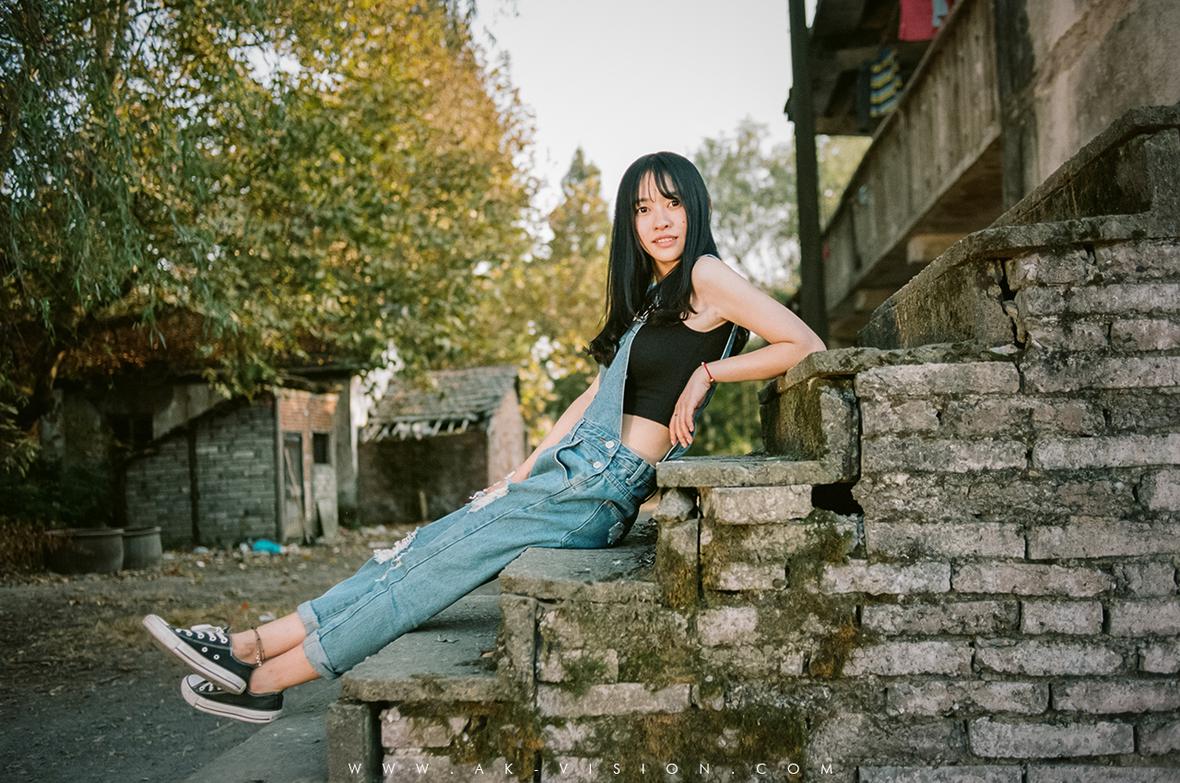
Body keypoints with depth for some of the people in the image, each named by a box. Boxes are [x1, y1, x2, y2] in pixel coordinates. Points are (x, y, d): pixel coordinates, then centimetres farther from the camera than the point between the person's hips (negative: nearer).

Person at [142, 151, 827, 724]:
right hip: (572, 473, 8)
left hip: (601, 489, -8)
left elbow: (806, 346, -13)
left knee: (440, 562, -7)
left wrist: (707, 373, -11)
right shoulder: (650, 296, 19)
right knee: (425, 548, 1)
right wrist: (521, 475, 14)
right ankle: (252, 646, 3)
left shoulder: (706, 276, -7)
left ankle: (267, 680, 2)